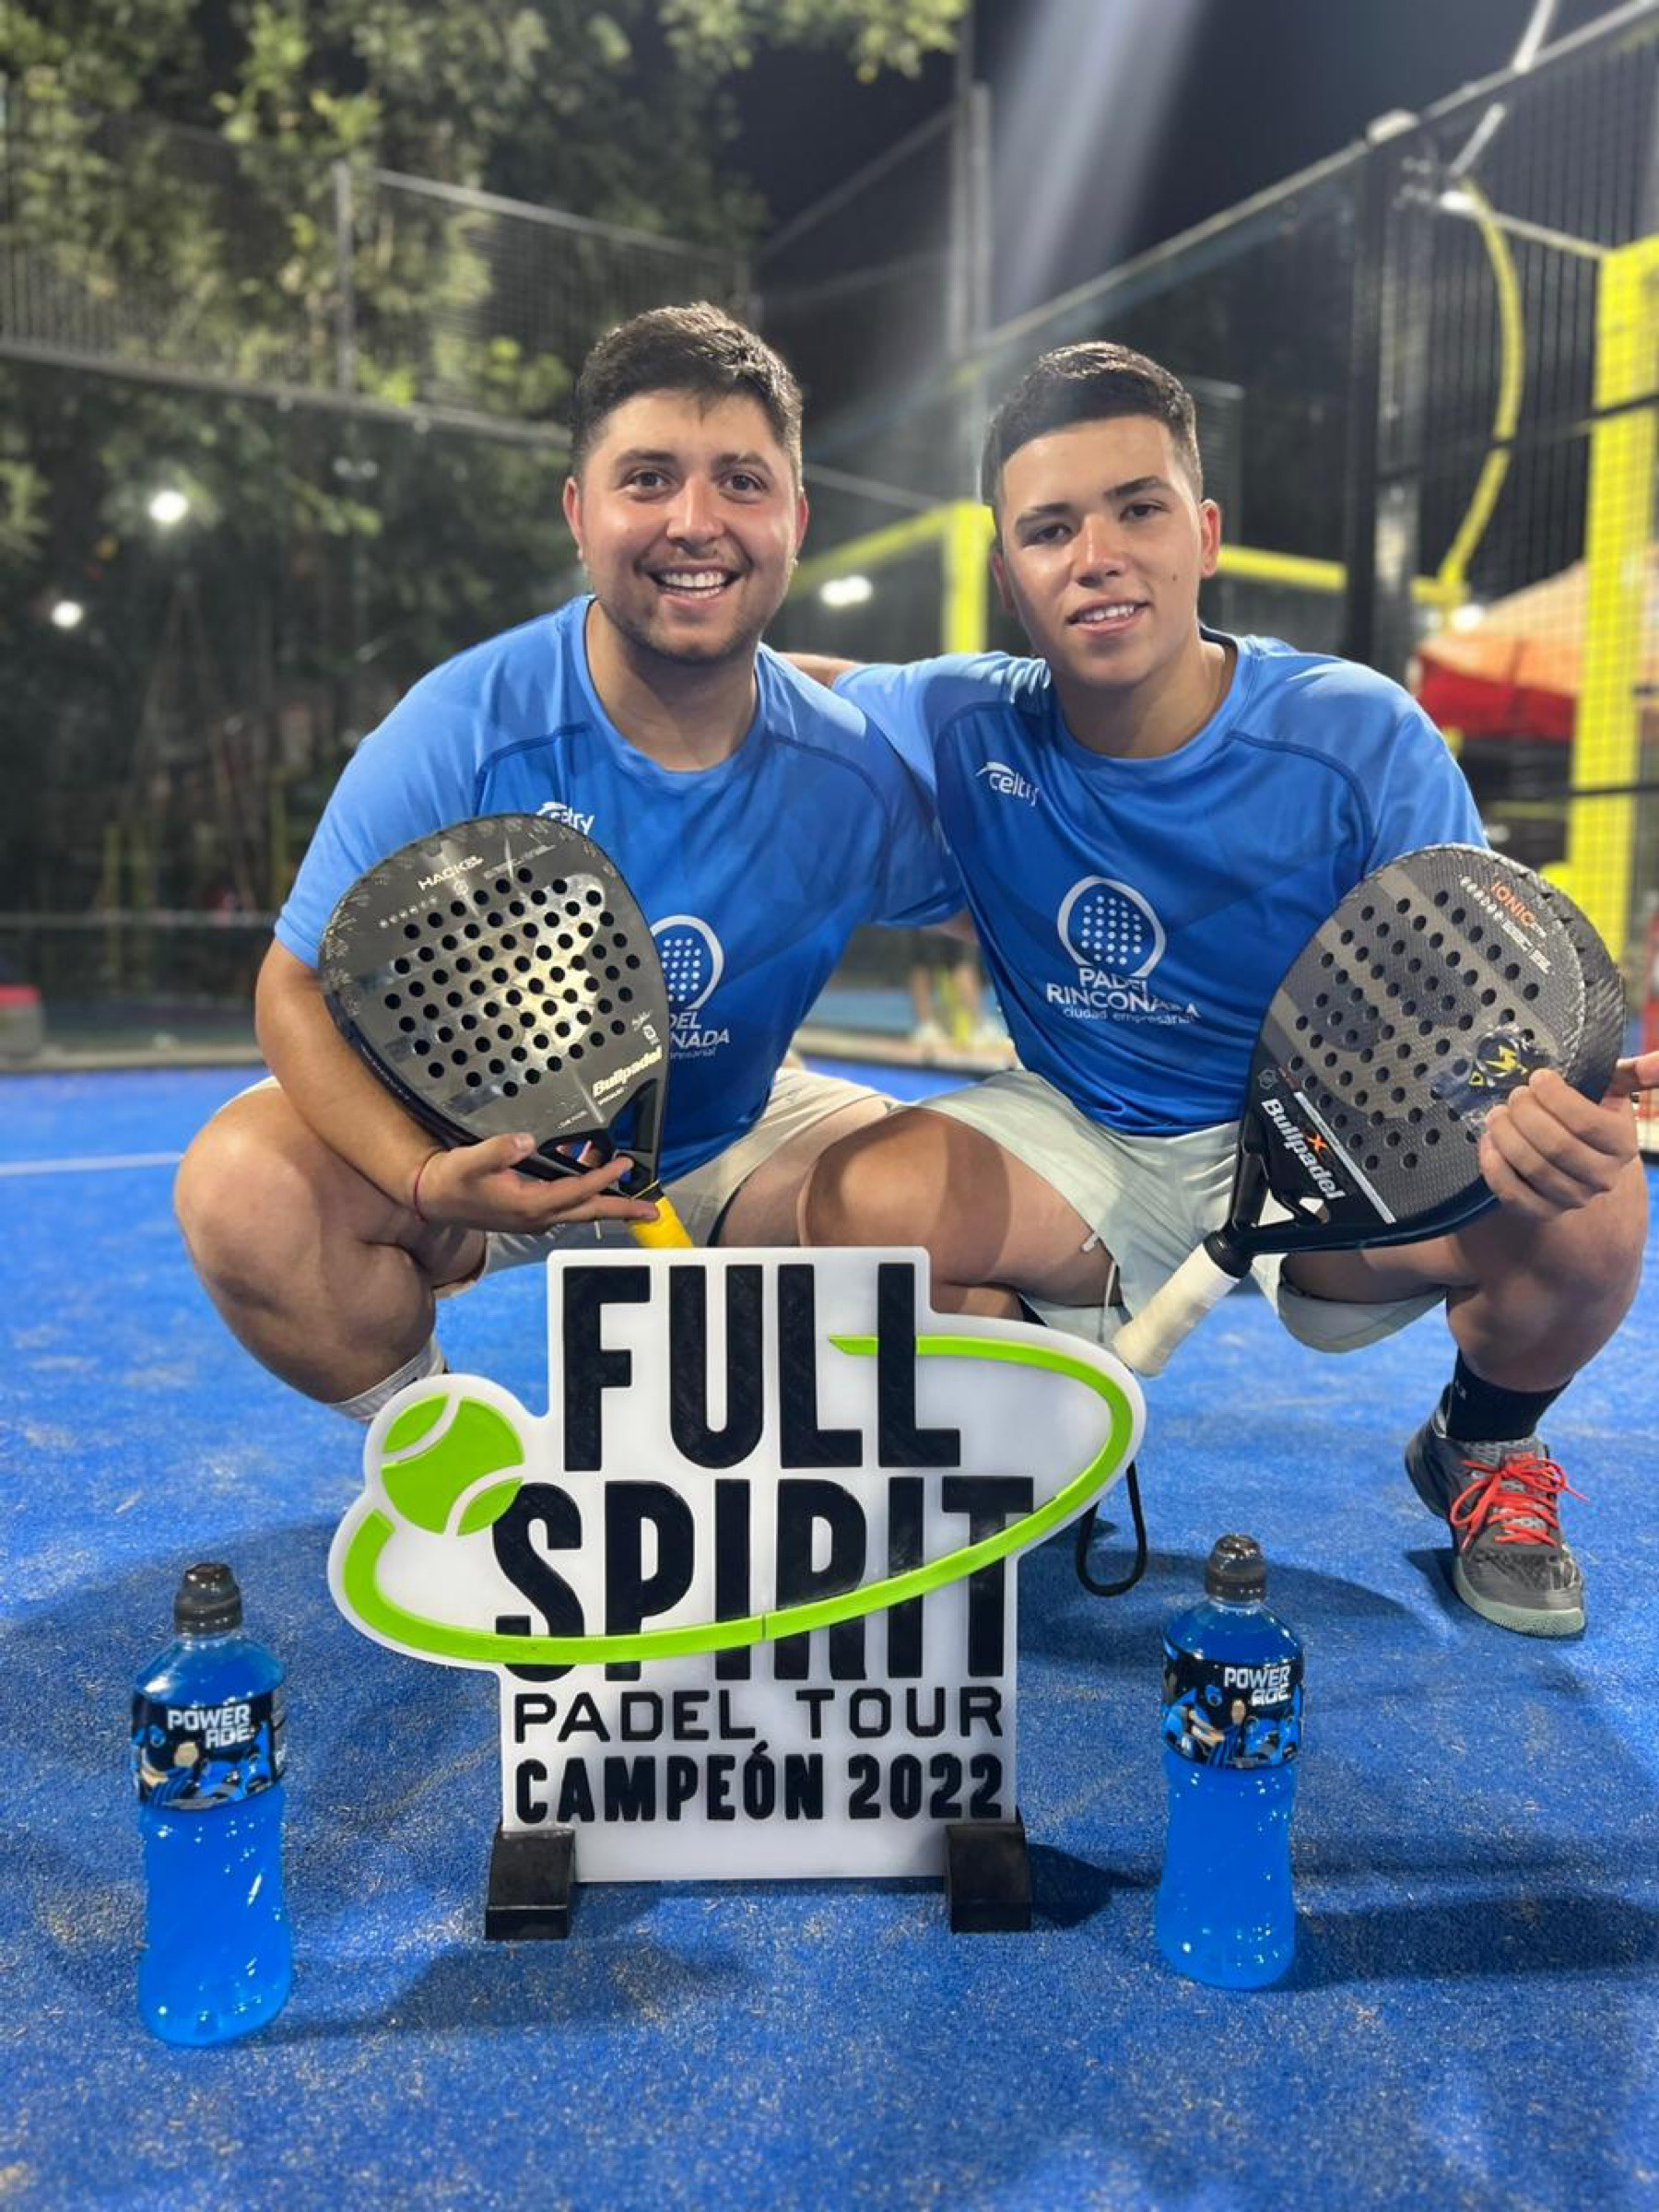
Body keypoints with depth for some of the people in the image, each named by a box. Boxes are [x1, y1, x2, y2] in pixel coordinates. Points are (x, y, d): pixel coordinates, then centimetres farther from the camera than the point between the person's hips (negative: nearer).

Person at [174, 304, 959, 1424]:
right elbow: (302, 988, -21)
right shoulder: (460, 732, -24)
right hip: (473, 1137, -2)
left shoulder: (855, 775, -15)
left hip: (722, 1146, 3)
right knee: (244, 1190, -29)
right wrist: (427, 1178, -37)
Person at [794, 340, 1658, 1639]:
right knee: (864, 1199, -27)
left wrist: (1533, 1112, -40)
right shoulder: (964, 732, -11)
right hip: (1088, 1156, 2)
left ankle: (1483, 1449, 9)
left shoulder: (1363, 740, -17)